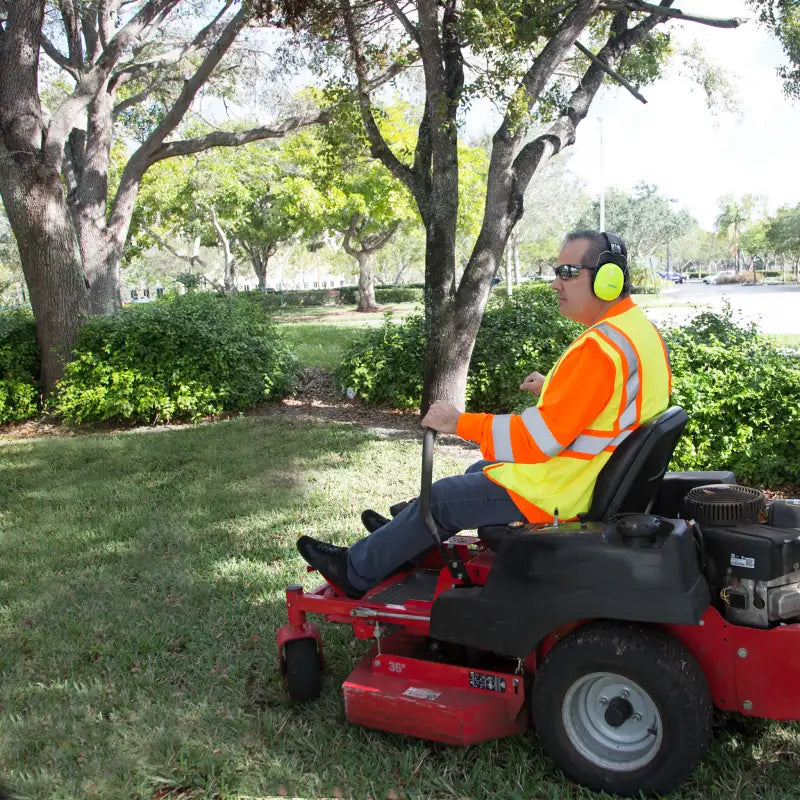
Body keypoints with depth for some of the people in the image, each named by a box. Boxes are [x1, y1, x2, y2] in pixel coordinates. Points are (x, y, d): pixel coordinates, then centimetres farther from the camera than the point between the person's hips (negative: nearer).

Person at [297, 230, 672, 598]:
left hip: (556, 491, -10)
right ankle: (405, 537, 40)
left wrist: (459, 423, -22)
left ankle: (358, 571, 21)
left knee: (440, 498, 3)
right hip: (599, 472, 10)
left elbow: (539, 437, -29)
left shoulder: (599, 347, -28)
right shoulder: (640, 327, 5)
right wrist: (552, 387, 20)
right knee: (480, 470, 26)